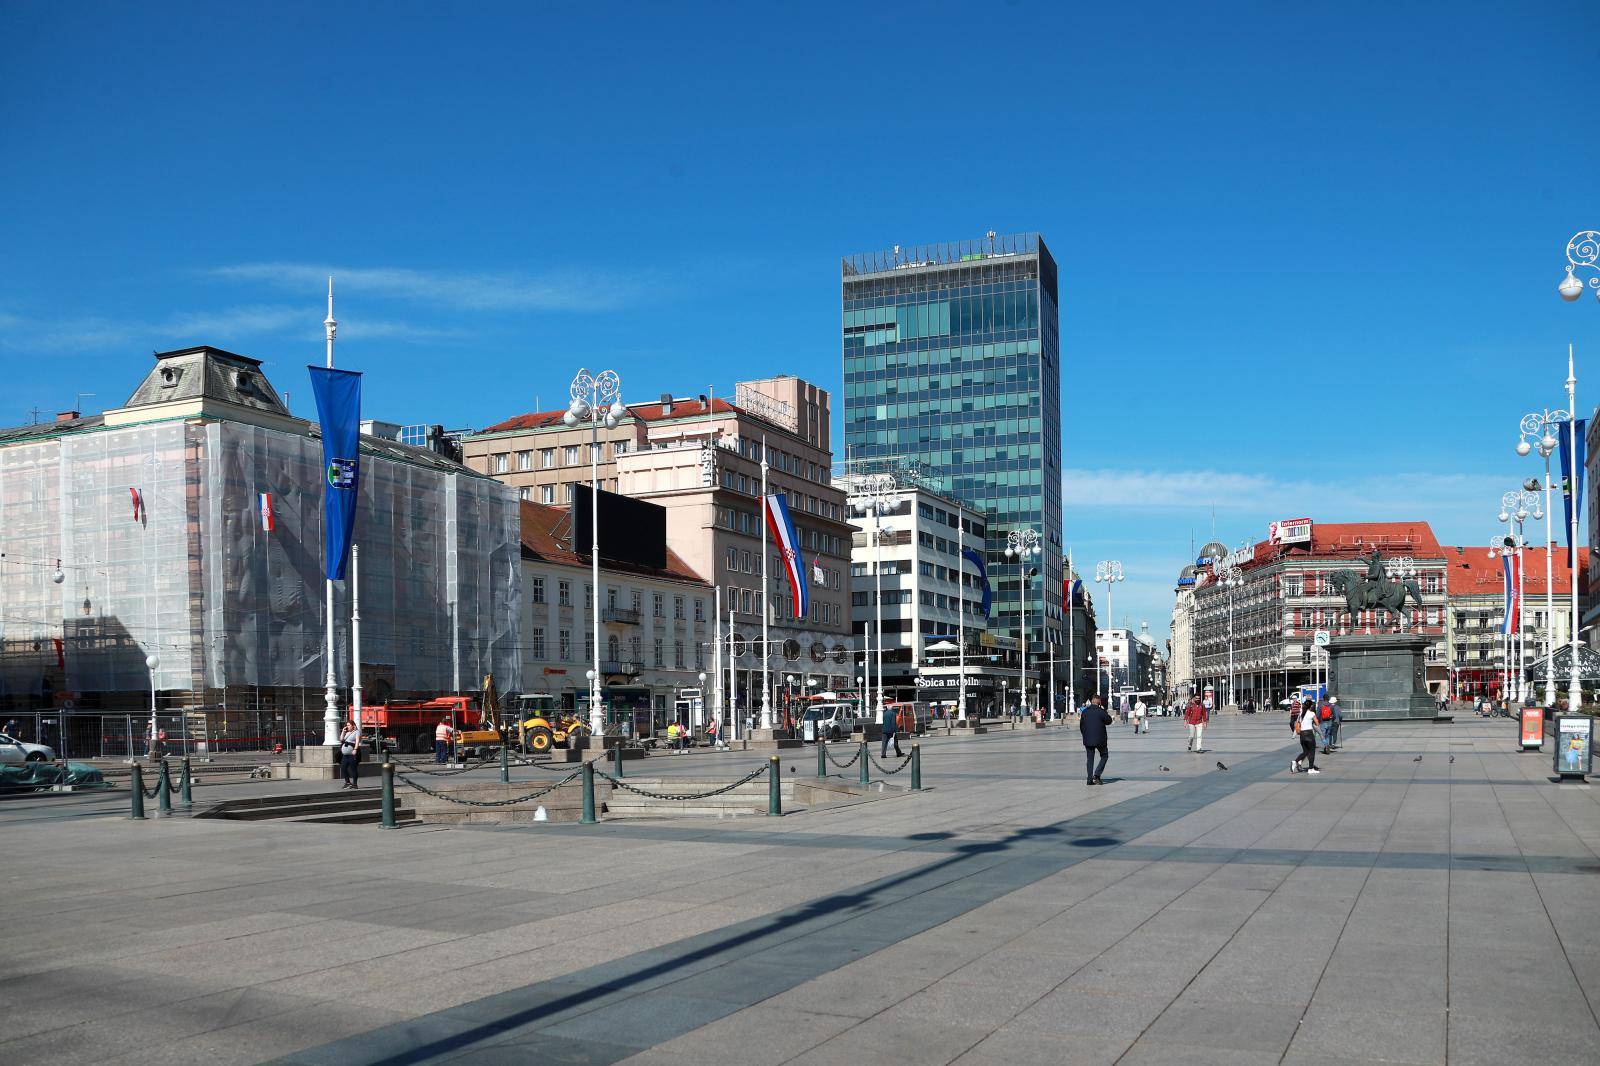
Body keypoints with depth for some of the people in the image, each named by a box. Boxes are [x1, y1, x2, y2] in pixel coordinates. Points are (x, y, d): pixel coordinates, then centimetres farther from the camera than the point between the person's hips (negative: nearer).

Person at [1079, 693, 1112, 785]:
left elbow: (1081, 726, 8)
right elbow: (1109, 721, 1)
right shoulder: (1101, 711, -12)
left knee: (1089, 759, 10)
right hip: (1099, 739, -4)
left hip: (1087, 739, 4)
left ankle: (1090, 779, 6)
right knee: (1104, 756, 11)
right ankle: (1096, 775, -3)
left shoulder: (1085, 711, 3)